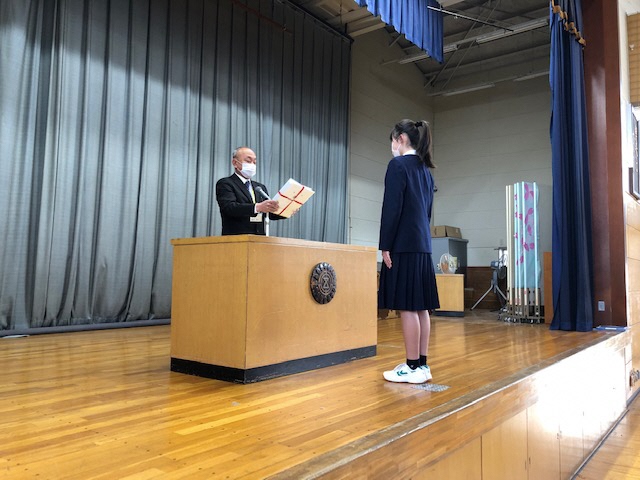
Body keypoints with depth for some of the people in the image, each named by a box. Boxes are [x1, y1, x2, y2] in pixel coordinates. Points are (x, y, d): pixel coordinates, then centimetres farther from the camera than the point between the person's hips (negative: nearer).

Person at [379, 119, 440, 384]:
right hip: (422, 244, 9)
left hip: (403, 245, -9)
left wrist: (385, 246, -11)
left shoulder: (398, 164, -8)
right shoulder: (425, 169, 17)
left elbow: (392, 208, -14)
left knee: (407, 307, -5)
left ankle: (413, 367, 0)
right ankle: (422, 364, 15)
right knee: (420, 306, 9)